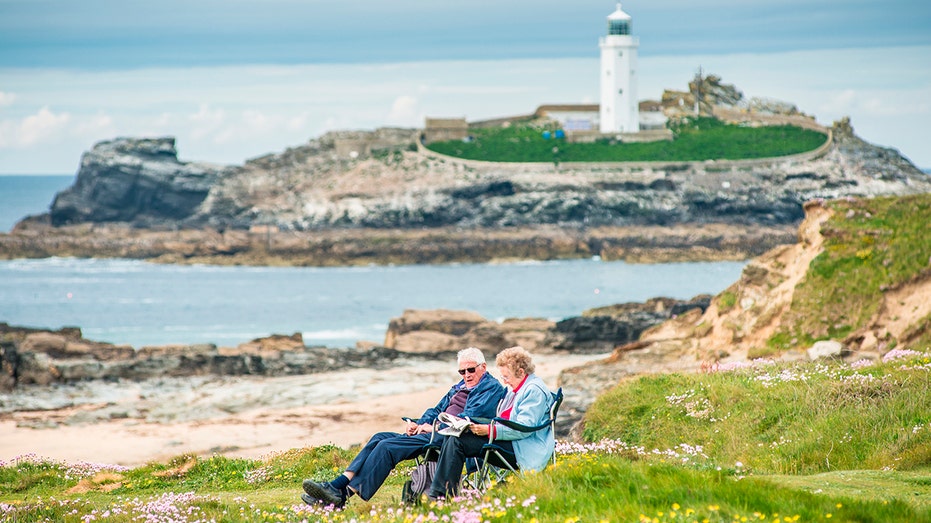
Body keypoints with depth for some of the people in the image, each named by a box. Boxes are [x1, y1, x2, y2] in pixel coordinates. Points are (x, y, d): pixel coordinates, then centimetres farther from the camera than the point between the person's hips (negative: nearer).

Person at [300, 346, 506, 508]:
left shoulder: (492, 388, -1)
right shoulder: (459, 388, 28)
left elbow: (470, 418, -14)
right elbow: (437, 410, 28)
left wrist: (434, 427, -14)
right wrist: (419, 424, 6)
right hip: (436, 432, 10)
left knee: (388, 446, -22)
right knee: (380, 438, -7)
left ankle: (342, 494, -29)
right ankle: (339, 484, -20)